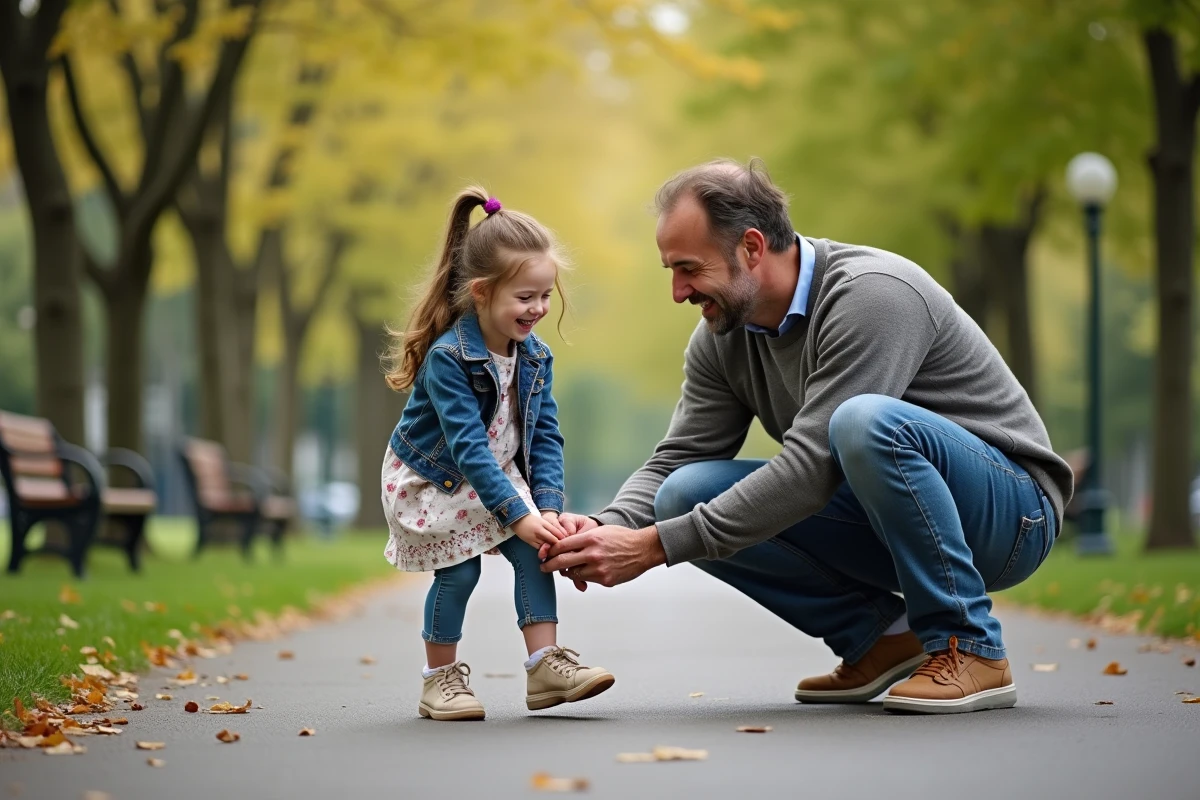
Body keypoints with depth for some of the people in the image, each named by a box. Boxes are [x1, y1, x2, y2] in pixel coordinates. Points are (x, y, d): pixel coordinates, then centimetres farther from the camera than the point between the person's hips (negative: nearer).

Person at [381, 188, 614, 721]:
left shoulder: (535, 357, -10)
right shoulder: (446, 358, -30)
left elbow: (545, 437, -9)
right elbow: (469, 448, -34)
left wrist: (548, 507, -23)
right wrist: (519, 516, -38)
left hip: (496, 477, 6)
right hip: (430, 481, -5)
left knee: (532, 552, -11)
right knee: (459, 570, -11)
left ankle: (545, 664, -8)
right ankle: (440, 679, 6)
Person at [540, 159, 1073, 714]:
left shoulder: (871, 294, -25)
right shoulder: (722, 338, 1)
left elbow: (811, 468, -31)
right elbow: (674, 462, 2)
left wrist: (654, 546, -32)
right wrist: (610, 527, -22)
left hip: (1007, 509, -7)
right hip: (886, 527, 7)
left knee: (865, 420, -38)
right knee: (686, 493, -13)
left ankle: (970, 648, -20)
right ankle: (877, 633, 1)